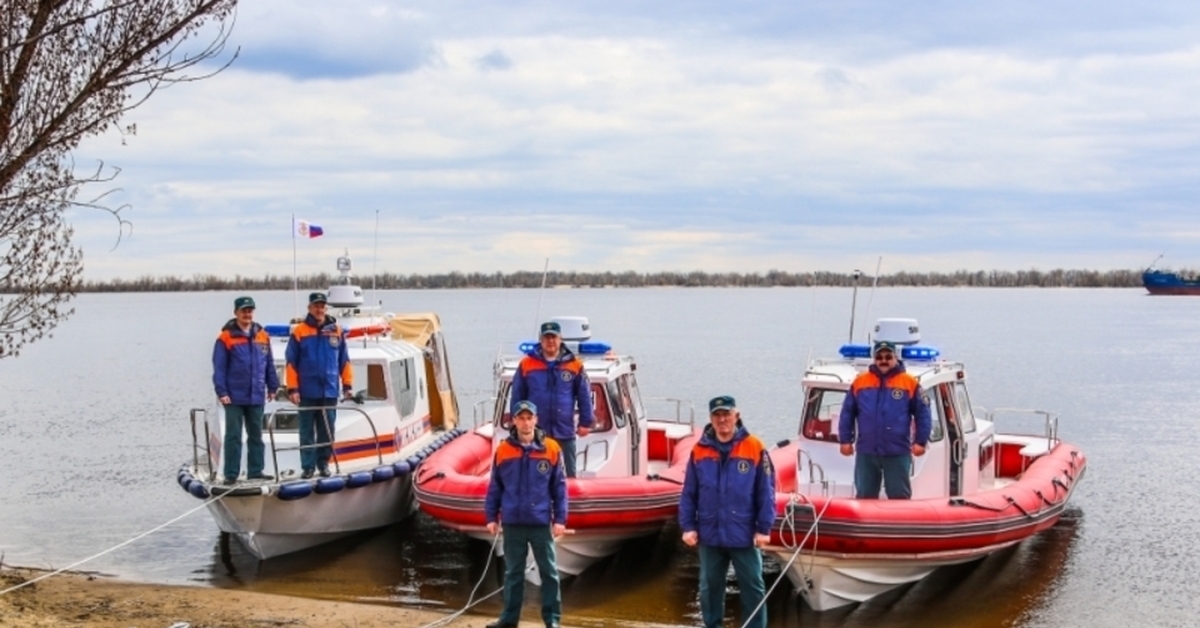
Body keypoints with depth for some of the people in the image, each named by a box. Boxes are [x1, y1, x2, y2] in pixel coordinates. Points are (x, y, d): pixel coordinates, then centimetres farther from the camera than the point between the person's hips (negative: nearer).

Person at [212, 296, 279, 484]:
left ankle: (255, 471, 20)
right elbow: (219, 368, -8)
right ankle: (231, 474, 6)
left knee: (256, 435, 12)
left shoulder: (262, 336, 5)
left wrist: (273, 387, 9)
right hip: (234, 397, -4)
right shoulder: (226, 337, -7)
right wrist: (221, 392, -12)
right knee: (233, 436, 2)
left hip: (256, 396, 4)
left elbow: (269, 364, 11)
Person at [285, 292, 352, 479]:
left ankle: (323, 463, 19)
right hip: (307, 391, -2)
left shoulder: (336, 330, 2)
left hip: (329, 391, 2)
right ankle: (308, 466, 10)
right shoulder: (299, 331, -4)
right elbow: (291, 362, -3)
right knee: (307, 431, 5)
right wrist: (292, 388, -7)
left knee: (327, 431, 8)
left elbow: (344, 360, 7)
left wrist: (347, 385, 4)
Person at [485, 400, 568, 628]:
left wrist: (560, 519, -4)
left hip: (541, 522, -1)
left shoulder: (551, 449, -4)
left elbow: (559, 487, -1)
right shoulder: (503, 450, 0)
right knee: (513, 572, 13)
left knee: (549, 572, 6)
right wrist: (491, 517, 4)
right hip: (512, 523, 1)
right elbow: (495, 488, 6)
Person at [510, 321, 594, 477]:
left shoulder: (575, 365, -1)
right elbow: (517, 397, 5)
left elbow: (584, 396, 5)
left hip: (565, 431, 0)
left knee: (568, 474, 8)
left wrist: (586, 422, 2)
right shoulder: (526, 364, -1)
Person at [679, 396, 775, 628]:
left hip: (744, 535, -2)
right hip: (710, 535, 3)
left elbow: (766, 492, -6)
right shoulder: (699, 451, -1)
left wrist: (764, 528, -7)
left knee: (753, 587, 5)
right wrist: (688, 526, -1)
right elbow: (688, 494, 4)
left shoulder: (755, 448, -8)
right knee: (709, 587, 14)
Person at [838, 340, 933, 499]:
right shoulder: (860, 381, 3)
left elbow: (922, 414, 2)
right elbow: (847, 413, 8)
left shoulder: (910, 382, -1)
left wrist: (920, 441, -4)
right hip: (866, 452, 2)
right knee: (865, 496, 10)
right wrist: (845, 440, 4)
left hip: (897, 453, -2)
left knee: (899, 497, 5)